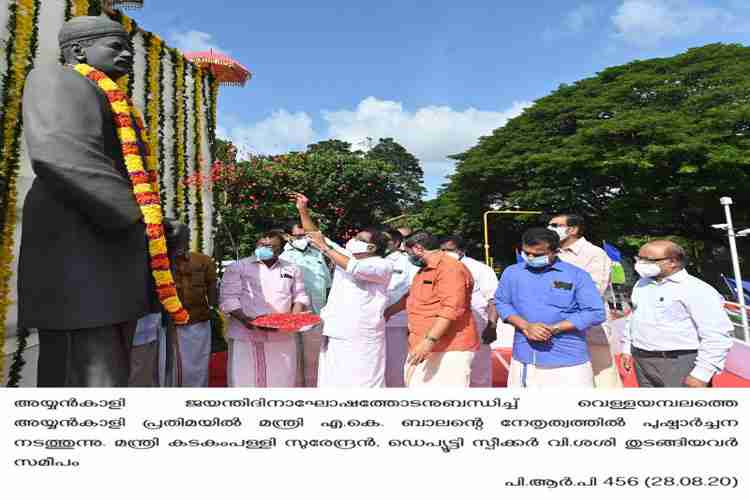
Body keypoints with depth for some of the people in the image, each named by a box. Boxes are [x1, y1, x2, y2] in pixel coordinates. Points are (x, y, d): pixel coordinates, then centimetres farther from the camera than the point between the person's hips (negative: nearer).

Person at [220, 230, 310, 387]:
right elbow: (228, 299, -2)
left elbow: (300, 296, 16)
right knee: (245, 379, 0)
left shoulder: (292, 269, 12)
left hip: (282, 336, 3)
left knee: (282, 380, 7)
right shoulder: (238, 267, 3)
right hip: (246, 335, -2)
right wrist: (245, 319, -17)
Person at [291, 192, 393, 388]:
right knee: (331, 381, 10)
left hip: (362, 335, -6)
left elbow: (357, 269, -24)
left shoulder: (384, 266, -6)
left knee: (362, 382, -1)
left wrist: (325, 248, -18)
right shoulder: (344, 255, 15)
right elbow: (316, 236, 16)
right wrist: (303, 210, 8)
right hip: (336, 332, 7)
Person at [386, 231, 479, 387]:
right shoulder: (424, 270, 20)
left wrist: (429, 341, -27)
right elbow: (411, 297, 34)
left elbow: (451, 309, -23)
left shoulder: (449, 268, -13)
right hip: (423, 349, 10)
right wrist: (388, 312, 38)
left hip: (449, 350, -9)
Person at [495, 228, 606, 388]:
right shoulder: (512, 272, 5)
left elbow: (596, 313, -7)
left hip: (568, 362, -2)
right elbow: (501, 303, 6)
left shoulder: (577, 275, -4)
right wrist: (526, 326, -12)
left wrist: (553, 329, -15)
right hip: (523, 360, 3)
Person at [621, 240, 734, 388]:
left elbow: (717, 336, -17)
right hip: (641, 361, 7)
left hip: (680, 364, -7)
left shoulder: (697, 290, -14)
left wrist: (702, 374, -19)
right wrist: (627, 349, 18)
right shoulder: (641, 284, 10)